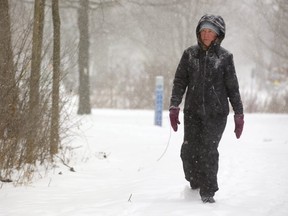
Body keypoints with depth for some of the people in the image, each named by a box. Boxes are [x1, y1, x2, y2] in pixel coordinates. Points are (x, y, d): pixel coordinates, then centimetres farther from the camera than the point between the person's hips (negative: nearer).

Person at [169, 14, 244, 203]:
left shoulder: (225, 57, 2)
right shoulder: (190, 54, 7)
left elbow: (232, 87, 6)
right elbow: (179, 81, 9)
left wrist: (239, 114, 5)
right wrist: (174, 106, -1)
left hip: (216, 112, -2)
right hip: (193, 111, 2)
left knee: (208, 151, -12)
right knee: (189, 151, -3)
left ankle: (208, 192, -4)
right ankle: (196, 185, 20)